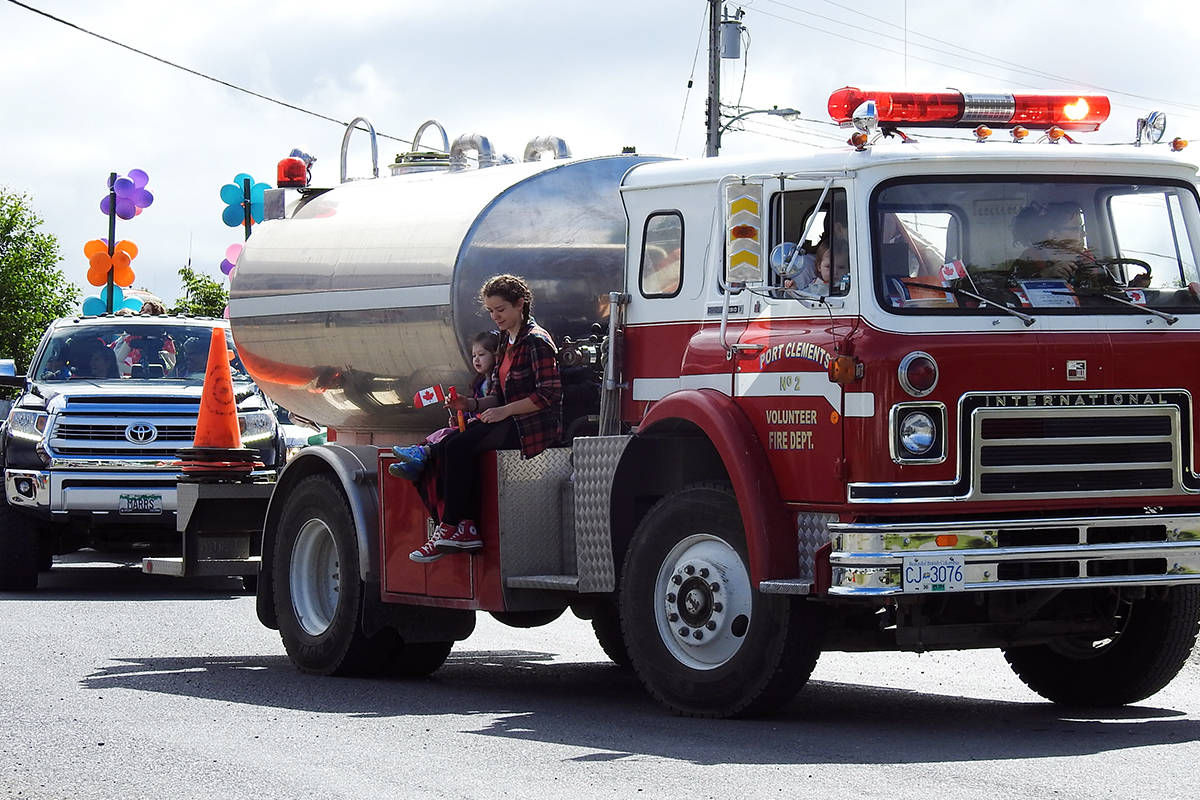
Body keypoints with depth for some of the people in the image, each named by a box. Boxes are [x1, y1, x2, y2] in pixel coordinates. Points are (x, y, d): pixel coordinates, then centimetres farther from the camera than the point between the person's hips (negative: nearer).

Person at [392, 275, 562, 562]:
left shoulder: (536, 341, -10)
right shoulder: (506, 342, 19)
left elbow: (549, 394, -17)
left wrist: (505, 410, -18)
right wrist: (472, 404, 0)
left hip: (535, 425, -9)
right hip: (510, 421, 9)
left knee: (459, 447, -23)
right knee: (447, 446, -12)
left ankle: (451, 528, -15)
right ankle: (467, 528, -18)